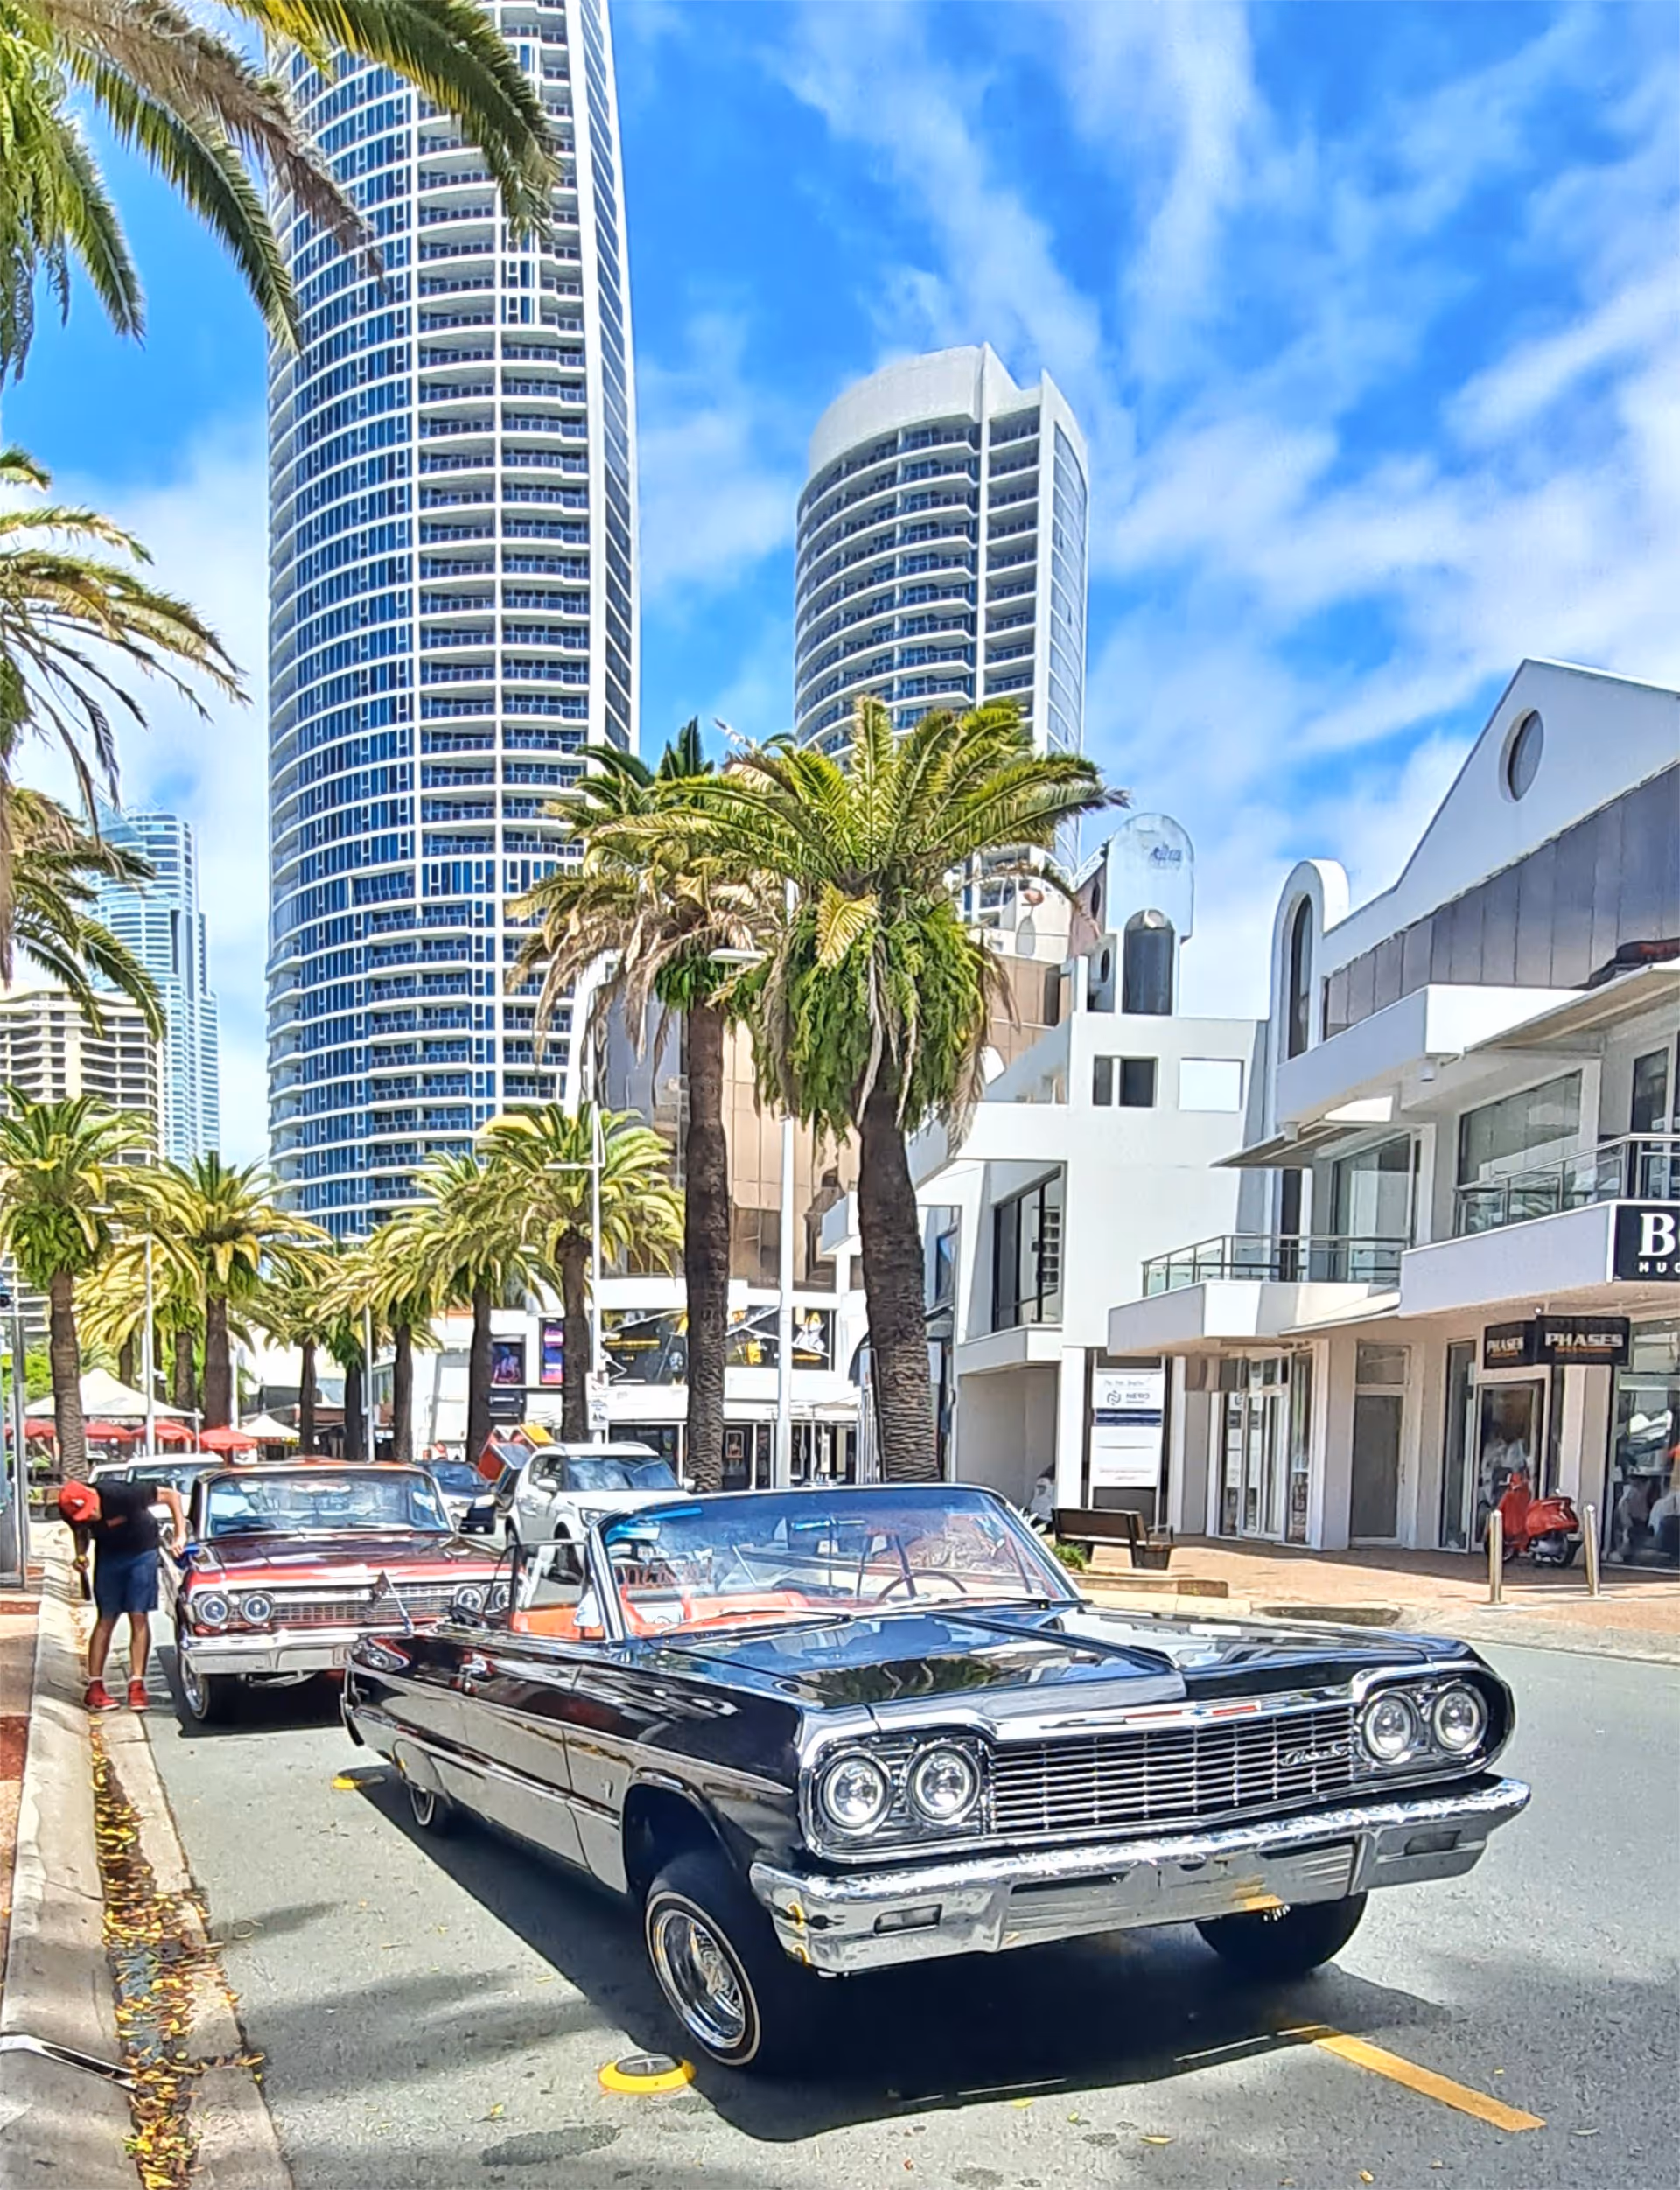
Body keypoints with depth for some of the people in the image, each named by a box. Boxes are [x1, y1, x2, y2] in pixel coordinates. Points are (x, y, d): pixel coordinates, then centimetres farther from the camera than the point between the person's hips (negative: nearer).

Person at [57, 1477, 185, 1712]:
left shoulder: (120, 1495, -36)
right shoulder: (74, 1513, -21)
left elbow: (171, 1495, -28)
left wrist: (180, 1535, -32)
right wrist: (81, 1554, -16)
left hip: (141, 1552, -3)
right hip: (108, 1554, 3)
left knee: (139, 1618, -6)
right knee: (105, 1620, 1)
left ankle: (137, 1684, -4)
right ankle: (94, 1686, 4)